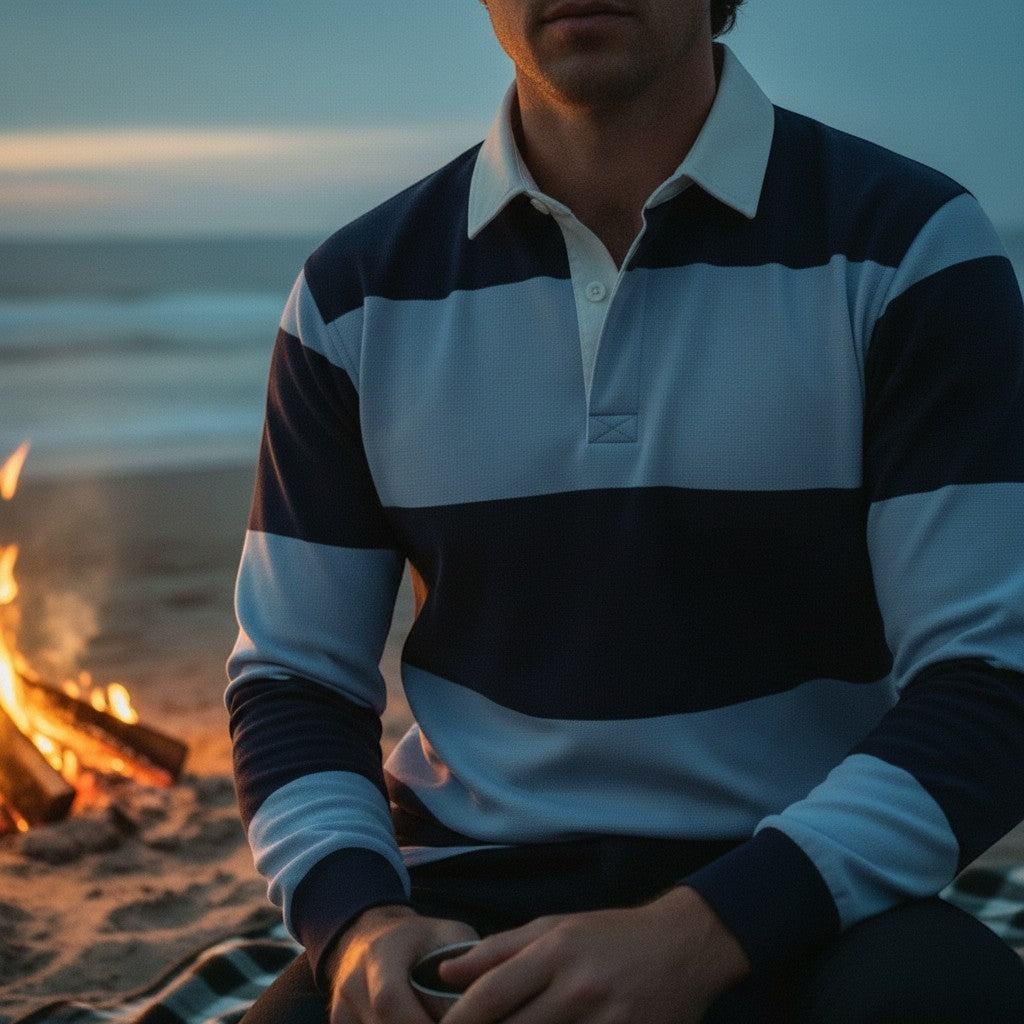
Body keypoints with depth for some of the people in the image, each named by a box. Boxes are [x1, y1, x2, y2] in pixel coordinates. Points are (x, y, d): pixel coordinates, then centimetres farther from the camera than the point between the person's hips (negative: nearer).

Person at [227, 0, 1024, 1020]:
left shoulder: (908, 248, -5)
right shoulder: (358, 292, 4)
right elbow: (292, 680, 8)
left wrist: (698, 937, -23)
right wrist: (357, 920, -13)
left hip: (803, 901, -1)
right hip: (470, 904, 2)